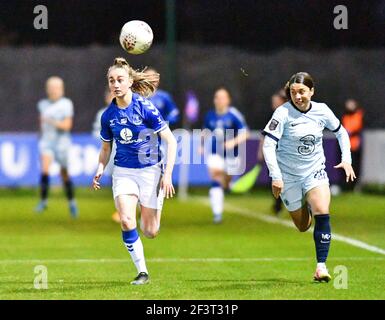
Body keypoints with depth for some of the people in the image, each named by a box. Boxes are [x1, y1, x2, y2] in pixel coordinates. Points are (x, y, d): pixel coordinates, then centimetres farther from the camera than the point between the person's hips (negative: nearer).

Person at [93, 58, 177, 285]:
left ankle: (149, 213, 39)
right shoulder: (108, 115, 0)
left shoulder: (145, 108, -14)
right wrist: (100, 171, -2)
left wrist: (168, 174, -17)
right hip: (123, 172, 3)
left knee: (150, 232, 0)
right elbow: (106, 148, 16)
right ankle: (142, 272, -7)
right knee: (126, 220, -20)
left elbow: (171, 141, -11)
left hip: (150, 171, -3)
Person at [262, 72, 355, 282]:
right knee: (303, 226, 8)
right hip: (288, 176, -1)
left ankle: (321, 266, -17)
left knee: (322, 213, -21)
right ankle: (306, 206, 46)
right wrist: (275, 176, -26)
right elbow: (268, 145, -18)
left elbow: (341, 132, 13)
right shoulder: (283, 113, -16)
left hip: (315, 172, 1)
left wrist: (346, 160, 1)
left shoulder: (322, 111, -5)